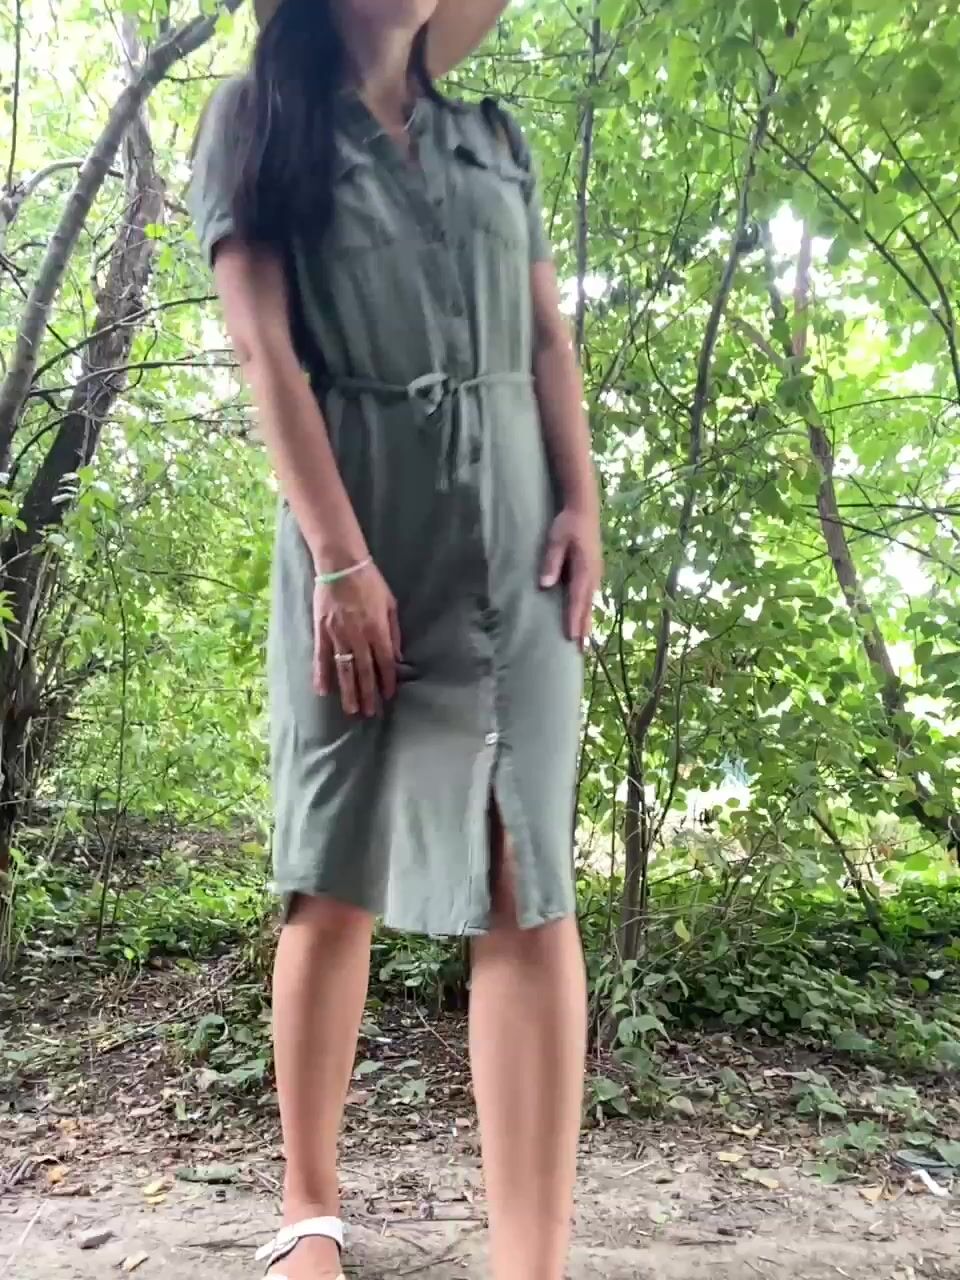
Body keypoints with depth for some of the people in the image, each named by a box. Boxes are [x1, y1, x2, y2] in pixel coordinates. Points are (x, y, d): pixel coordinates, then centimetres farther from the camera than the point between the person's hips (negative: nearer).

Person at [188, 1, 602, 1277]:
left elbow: (549, 337, 14)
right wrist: (341, 556, -14)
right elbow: (264, 347, -4)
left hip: (512, 527, 3)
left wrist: (581, 504, -2)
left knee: (532, 880, -10)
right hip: (356, 522, -3)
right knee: (332, 882, 2)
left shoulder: (493, 139, 21)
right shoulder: (259, 118, 10)